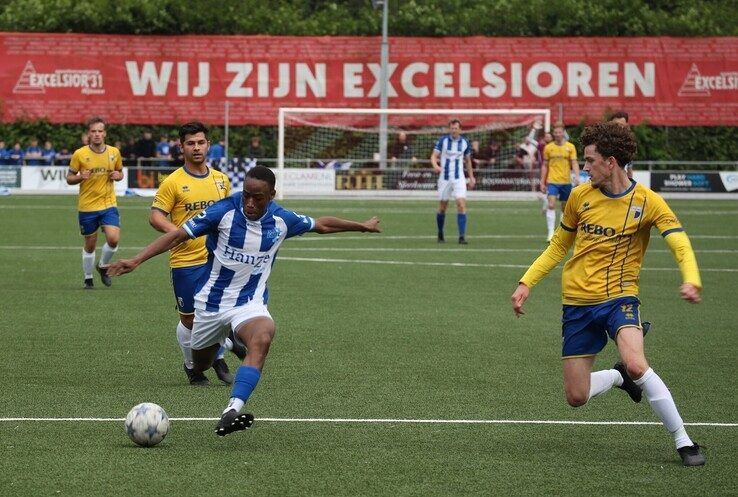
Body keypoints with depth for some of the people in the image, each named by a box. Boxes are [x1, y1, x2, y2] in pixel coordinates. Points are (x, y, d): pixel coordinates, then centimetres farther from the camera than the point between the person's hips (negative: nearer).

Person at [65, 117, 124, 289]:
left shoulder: (114, 152, 1)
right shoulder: (79, 154, -7)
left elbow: (120, 172, 16)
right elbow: (69, 178, 0)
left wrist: (118, 175, -7)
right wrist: (81, 177, -20)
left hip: (109, 204, 1)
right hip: (87, 207, -1)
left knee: (113, 239, -16)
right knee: (90, 245, 6)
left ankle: (103, 266, 12)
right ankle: (88, 279, 26)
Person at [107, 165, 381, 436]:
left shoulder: (282, 220, -8)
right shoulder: (223, 211, -18)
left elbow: (322, 224, 12)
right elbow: (177, 235, -17)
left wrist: (363, 226, 23)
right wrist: (135, 261, -25)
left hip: (250, 303, 0)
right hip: (211, 300, 0)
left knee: (262, 340, -34)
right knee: (200, 366, 14)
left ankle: (232, 411, -45)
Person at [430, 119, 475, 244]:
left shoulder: (465, 142, 2)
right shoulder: (442, 140, -5)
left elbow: (468, 160, 15)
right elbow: (434, 156, -10)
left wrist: (471, 177, 15)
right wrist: (435, 165, -31)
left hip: (459, 178, 1)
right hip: (444, 178, -1)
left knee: (461, 204, -15)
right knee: (442, 207, 6)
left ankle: (462, 236, -16)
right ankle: (440, 235, 26)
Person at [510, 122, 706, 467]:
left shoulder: (647, 202, -8)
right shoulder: (580, 196, 3)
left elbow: (681, 247, -16)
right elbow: (558, 246, 17)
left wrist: (691, 281, -36)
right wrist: (526, 282, 9)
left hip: (618, 297, -4)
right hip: (577, 302, 4)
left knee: (636, 364, -32)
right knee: (576, 397, 1)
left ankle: (683, 441, -17)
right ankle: (620, 377, 36)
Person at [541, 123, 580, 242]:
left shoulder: (570, 147, 2)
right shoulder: (548, 147, 4)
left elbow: (574, 163, -3)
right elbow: (545, 166, 10)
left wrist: (577, 177, -20)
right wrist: (542, 182, 7)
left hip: (566, 182, 1)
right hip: (552, 181, -1)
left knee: (565, 208, 8)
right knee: (551, 205, -16)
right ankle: (551, 233, -18)